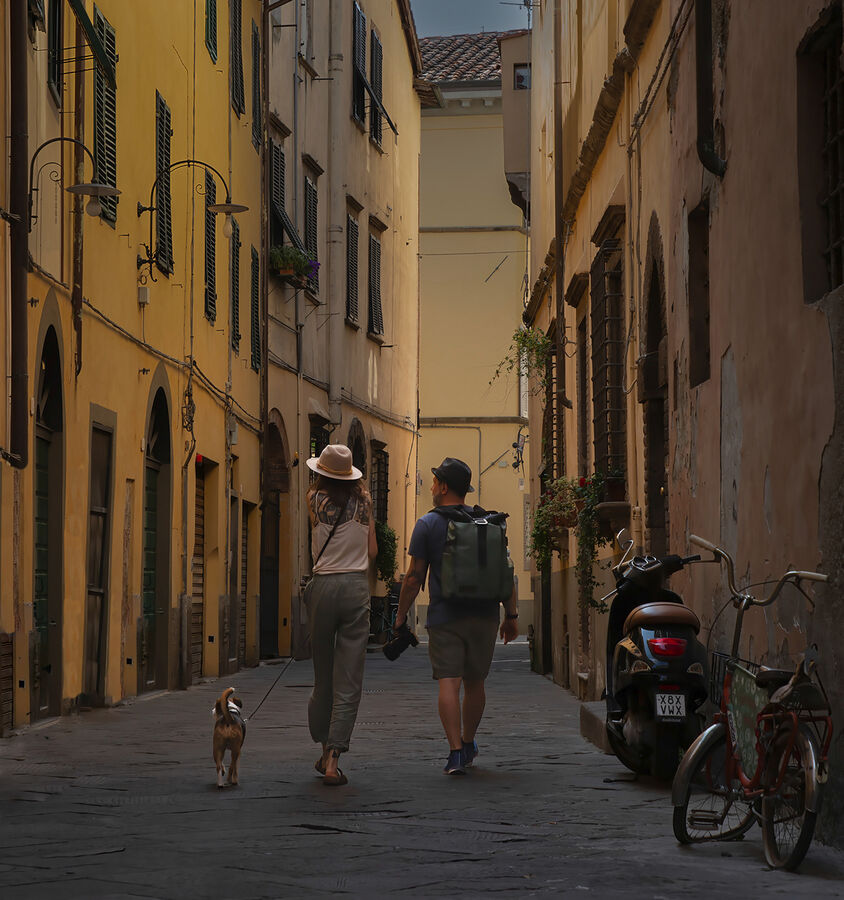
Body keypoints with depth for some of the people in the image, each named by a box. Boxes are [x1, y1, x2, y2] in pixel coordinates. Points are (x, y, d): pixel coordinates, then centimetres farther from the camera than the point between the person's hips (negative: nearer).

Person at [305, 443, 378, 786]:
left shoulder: (316, 500, -1)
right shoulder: (363, 503, 4)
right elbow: (373, 552, 9)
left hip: (324, 586, 0)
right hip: (357, 587, 0)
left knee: (323, 674, 14)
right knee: (349, 679, -2)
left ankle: (324, 750, 24)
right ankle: (333, 758, -10)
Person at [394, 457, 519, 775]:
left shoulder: (428, 524, -4)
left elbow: (414, 577, -4)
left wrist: (401, 615, 6)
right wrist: (511, 615, 13)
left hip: (444, 617, -3)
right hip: (484, 616, 3)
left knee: (448, 683, -6)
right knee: (474, 683, 15)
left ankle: (456, 752, -15)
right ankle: (468, 744, 30)